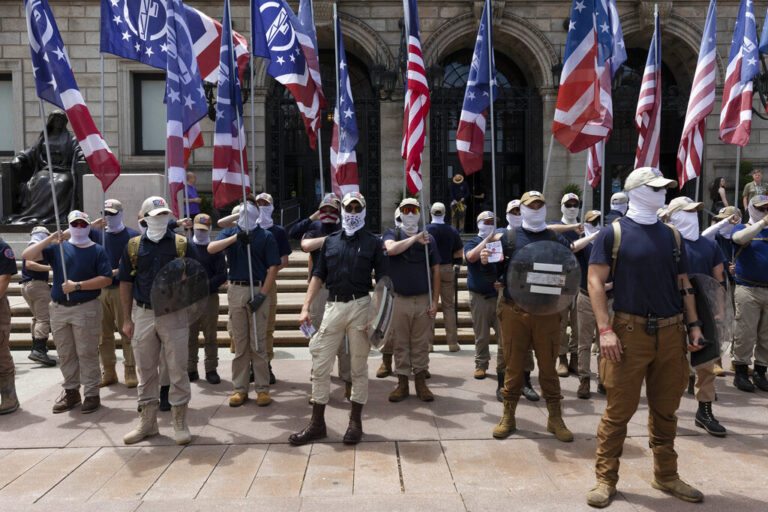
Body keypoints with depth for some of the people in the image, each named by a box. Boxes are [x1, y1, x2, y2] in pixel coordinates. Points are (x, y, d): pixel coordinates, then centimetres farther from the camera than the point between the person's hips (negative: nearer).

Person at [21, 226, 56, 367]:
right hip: (38, 285, -11)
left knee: (37, 318, 22)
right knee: (44, 318, -14)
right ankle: (39, 350, -22)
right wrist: (49, 267, -23)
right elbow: (29, 264, -23)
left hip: (26, 285, 11)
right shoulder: (35, 245, -8)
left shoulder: (31, 246, 21)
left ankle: (36, 346, 30)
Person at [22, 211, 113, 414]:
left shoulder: (97, 250, -1)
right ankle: (71, 392, 24)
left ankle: (91, 394, 8)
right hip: (59, 309, 4)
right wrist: (49, 240, -12)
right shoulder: (58, 247, 9)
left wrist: (77, 286, -15)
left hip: (86, 308, -4)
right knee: (65, 354, 12)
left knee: (87, 353, -1)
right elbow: (27, 255, 0)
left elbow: (106, 279, -9)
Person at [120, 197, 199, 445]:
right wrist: (127, 319, 6)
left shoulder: (182, 245, 1)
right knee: (145, 370, 12)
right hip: (143, 315, 2)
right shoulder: (134, 246, 7)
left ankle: (180, 422, 14)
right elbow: (126, 283, 9)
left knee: (177, 369, 2)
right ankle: (147, 422, 26)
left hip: (174, 315, -2)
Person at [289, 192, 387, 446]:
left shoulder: (373, 242, 5)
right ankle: (317, 423, 15)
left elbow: (382, 281, 1)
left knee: (359, 366, 6)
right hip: (333, 306, 3)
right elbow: (318, 276, 12)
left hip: (361, 306, -2)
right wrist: (306, 308, 3)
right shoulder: (331, 241, 13)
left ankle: (355, 421, 19)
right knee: (320, 365, 3)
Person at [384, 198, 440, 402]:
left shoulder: (428, 238, 10)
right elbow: (391, 249, -20)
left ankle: (421, 383, 20)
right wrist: (415, 238, -16)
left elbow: (436, 270, 9)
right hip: (399, 299, -1)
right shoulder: (392, 234, 5)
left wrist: (435, 300, 3)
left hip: (423, 299, 1)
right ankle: (402, 383, 17)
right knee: (400, 344, 5)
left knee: (422, 344, 7)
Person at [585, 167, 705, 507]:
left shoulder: (671, 236, 14)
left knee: (666, 409, 14)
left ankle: (666, 476, 30)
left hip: (671, 333, 5)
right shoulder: (614, 233, -3)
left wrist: (694, 324, 9)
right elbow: (595, 281, -8)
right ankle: (606, 479, 14)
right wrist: (605, 330, -16)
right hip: (630, 332, -5)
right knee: (619, 409, 0)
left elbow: (683, 283, 17)